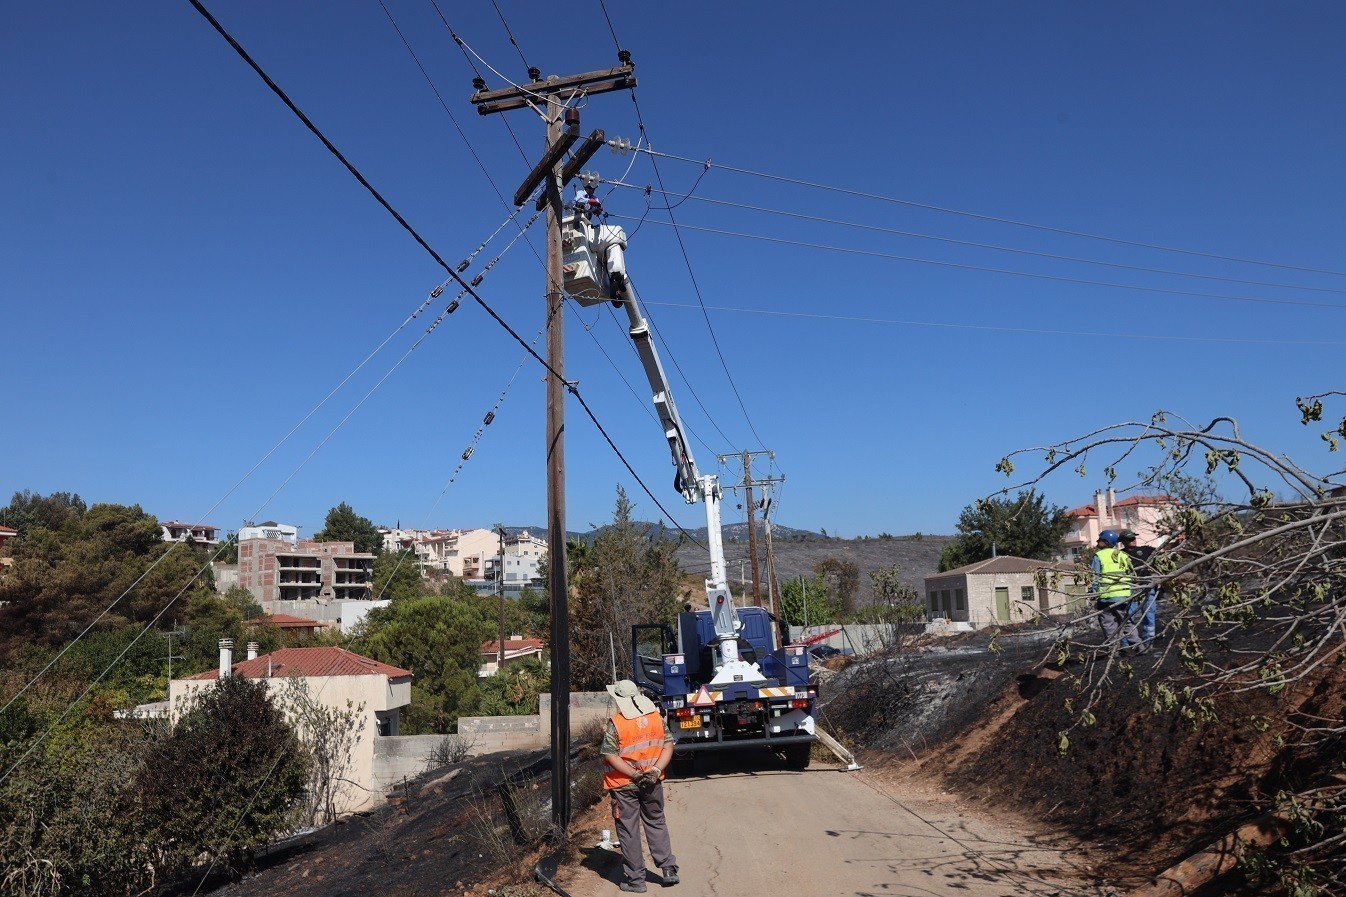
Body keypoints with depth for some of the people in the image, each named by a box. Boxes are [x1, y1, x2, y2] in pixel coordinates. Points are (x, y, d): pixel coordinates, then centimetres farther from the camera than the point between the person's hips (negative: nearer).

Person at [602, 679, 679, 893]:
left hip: (624, 785, -4)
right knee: (656, 823, 20)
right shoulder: (656, 717, -2)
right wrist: (655, 771, -8)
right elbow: (668, 746, -2)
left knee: (628, 830, 8)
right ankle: (669, 869, 17)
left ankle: (635, 879, 14)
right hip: (653, 784, 4)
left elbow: (610, 756, -17)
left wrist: (635, 775, -16)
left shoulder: (615, 723, -15)